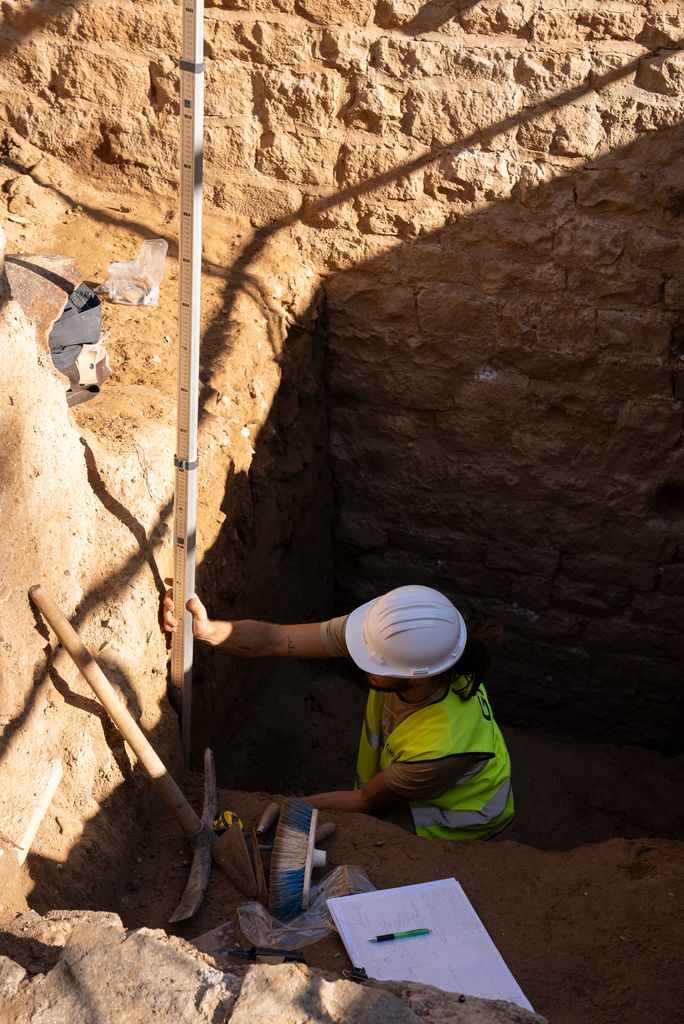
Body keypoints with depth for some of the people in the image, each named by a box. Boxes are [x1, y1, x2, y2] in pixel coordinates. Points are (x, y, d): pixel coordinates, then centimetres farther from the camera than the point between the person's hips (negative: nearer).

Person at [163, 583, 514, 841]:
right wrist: (207, 628, -37)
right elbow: (273, 641, -23)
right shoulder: (397, 639, -30)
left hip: (449, 821, -6)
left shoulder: (441, 748, -43)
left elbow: (366, 804, -22)